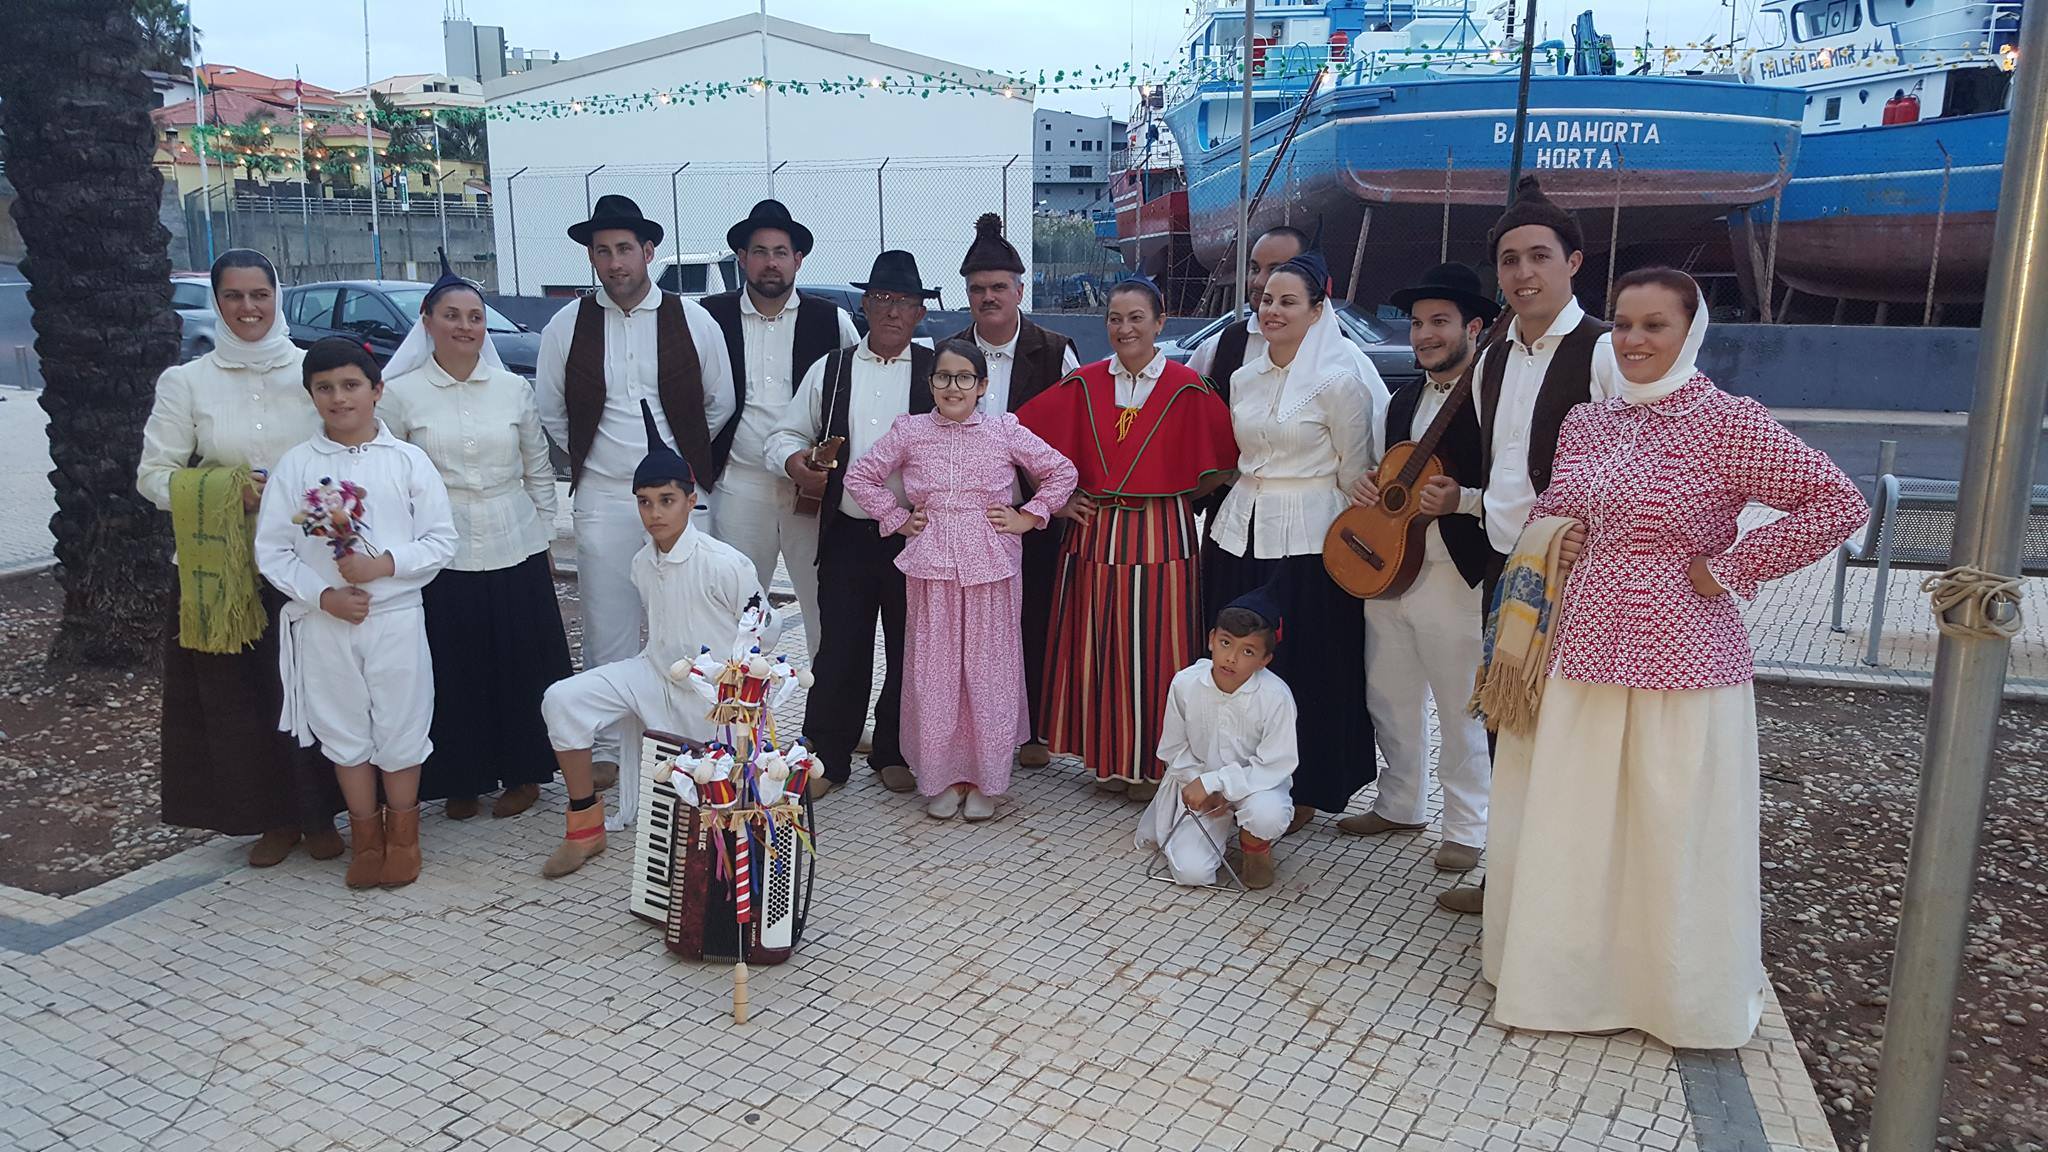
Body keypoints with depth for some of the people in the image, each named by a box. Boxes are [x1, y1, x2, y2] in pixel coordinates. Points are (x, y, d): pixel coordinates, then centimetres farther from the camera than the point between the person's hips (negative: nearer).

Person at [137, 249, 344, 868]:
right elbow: (154, 476, 2)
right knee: (237, 694, 6)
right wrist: (231, 488, -12)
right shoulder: (186, 382, 3)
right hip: (223, 565, 1)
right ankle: (272, 817, 22)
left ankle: (319, 815, 19)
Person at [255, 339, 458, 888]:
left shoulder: (407, 460, -2)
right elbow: (272, 550, 0)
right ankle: (365, 833, 29)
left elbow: (441, 541, -4)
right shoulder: (294, 465, 0)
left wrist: (384, 564, -18)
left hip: (396, 617, -1)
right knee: (344, 730, 12)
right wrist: (323, 595, -13)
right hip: (324, 622, 1)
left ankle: (402, 834, 26)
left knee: (400, 726, 7)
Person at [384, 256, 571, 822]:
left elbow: (539, 471, 11)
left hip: (515, 554, 2)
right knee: (454, 673, 5)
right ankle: (462, 781, 22)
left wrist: (543, 540, 9)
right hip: (441, 559, -1)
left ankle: (522, 774, 24)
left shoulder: (514, 389, 4)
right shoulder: (400, 394, -1)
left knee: (520, 667, 7)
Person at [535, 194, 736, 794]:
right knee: (607, 630, 6)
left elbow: (721, 403, 10)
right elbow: (550, 413, 14)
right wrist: (594, 456, 13)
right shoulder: (567, 326, 3)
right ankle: (609, 746, 19)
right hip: (602, 499, 1)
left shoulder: (692, 321, 0)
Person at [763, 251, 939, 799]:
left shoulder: (937, 373, 2)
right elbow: (786, 433, 13)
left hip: (915, 534, -1)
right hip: (846, 533, 1)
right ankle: (827, 758, 17)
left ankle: (894, 753, 26)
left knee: (908, 650, 10)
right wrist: (795, 461, -8)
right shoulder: (829, 371, 9)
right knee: (839, 649, 4)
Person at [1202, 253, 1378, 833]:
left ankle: (1303, 793, 19)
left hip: (1306, 541, -6)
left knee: (1304, 667, 3)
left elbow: (1354, 476, -5)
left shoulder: (1339, 382, -10)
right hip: (1240, 531, 6)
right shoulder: (1243, 379, 9)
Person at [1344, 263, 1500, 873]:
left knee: (1461, 709, 4)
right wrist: (1365, 487, 5)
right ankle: (1400, 805, 35)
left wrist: (1460, 500, -27)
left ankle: (1468, 828, 19)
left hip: (1457, 577, -8)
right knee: (1388, 699, 17)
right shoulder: (1402, 402, 15)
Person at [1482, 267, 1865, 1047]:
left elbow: (1839, 503, -11)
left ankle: (1688, 998, 27)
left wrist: (1731, 569, -12)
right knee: (1568, 830, 13)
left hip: (1679, 665, -5)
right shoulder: (1584, 422, 9)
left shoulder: (1728, 422, -9)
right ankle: (1570, 979, 32)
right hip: (1581, 658, 6)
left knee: (1678, 839, 6)